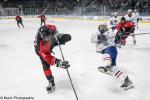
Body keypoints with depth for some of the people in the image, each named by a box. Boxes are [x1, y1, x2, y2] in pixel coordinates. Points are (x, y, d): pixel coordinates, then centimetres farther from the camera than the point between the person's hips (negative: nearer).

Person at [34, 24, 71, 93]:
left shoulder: (50, 28, -38)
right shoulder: (40, 45, -45)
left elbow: (54, 27, -11)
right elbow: (47, 57, -41)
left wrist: (58, 35, -19)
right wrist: (58, 62, -51)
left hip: (51, 42, 5)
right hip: (41, 49, -4)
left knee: (67, 37, 7)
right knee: (46, 65, -12)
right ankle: (51, 82, 6)